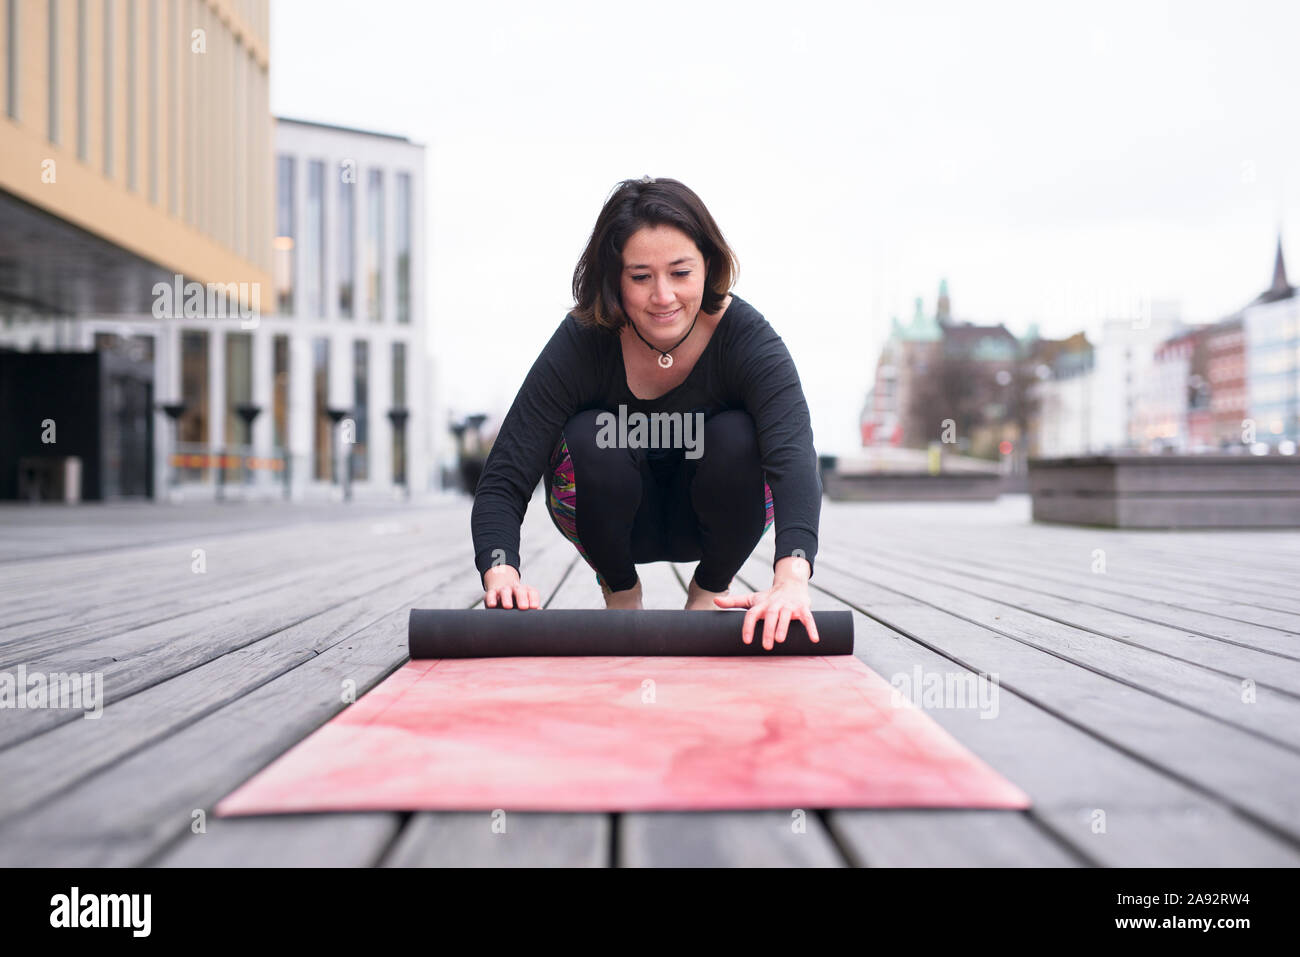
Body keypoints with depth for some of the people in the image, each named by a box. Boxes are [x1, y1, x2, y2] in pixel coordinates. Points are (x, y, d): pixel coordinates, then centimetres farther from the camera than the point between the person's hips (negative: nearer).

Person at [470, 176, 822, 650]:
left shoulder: (745, 335, -27)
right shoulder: (582, 342, -26)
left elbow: (792, 453, -44)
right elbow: (504, 479, -31)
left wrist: (791, 578, -62)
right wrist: (501, 573, -52)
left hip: (712, 516, 0)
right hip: (613, 517, 0)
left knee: (735, 436, -30)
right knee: (593, 438, -31)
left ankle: (710, 591, -2)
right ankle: (620, 592, -2)